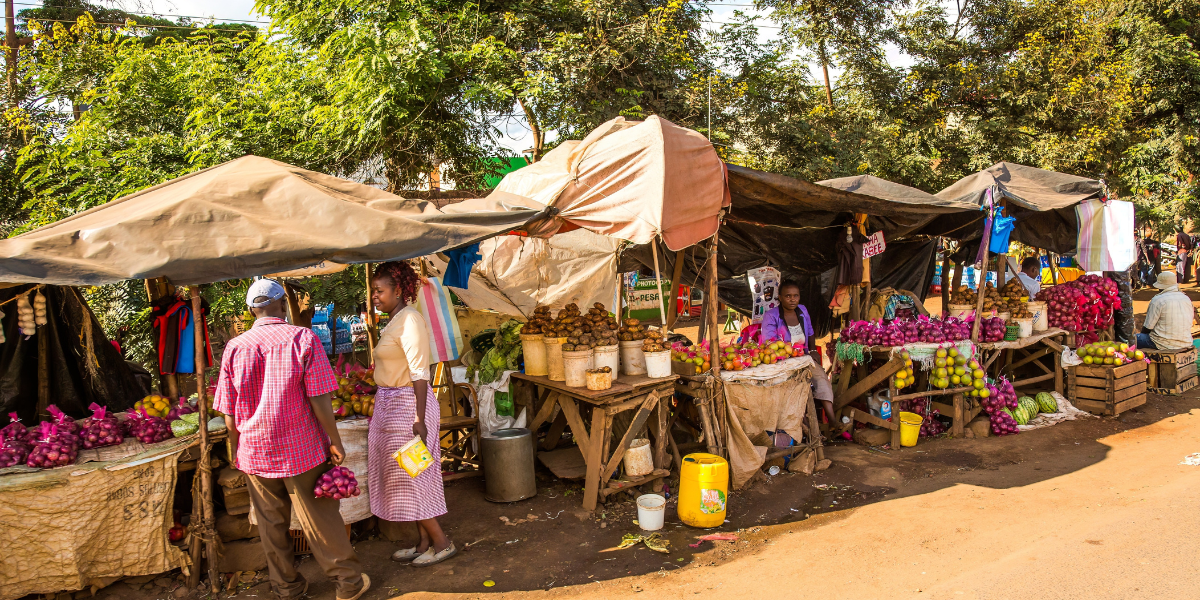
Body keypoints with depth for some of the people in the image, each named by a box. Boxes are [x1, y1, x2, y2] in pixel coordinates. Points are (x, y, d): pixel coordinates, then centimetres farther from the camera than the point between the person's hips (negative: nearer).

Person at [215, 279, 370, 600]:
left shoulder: (234, 348, -3)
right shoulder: (303, 338, -11)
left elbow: (229, 414, 2)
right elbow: (320, 399, -14)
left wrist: (237, 451, 15)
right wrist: (335, 441, -5)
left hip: (255, 453, 3)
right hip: (302, 449, -2)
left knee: (271, 523, 16)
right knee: (321, 519, 8)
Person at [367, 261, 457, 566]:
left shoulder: (409, 320, -18)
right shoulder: (395, 320, 12)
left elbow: (419, 373, -23)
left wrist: (419, 419, -26)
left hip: (408, 405, -10)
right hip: (393, 404, 10)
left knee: (410, 475, -1)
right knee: (407, 477, 14)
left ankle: (442, 542, 11)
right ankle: (424, 542, 24)